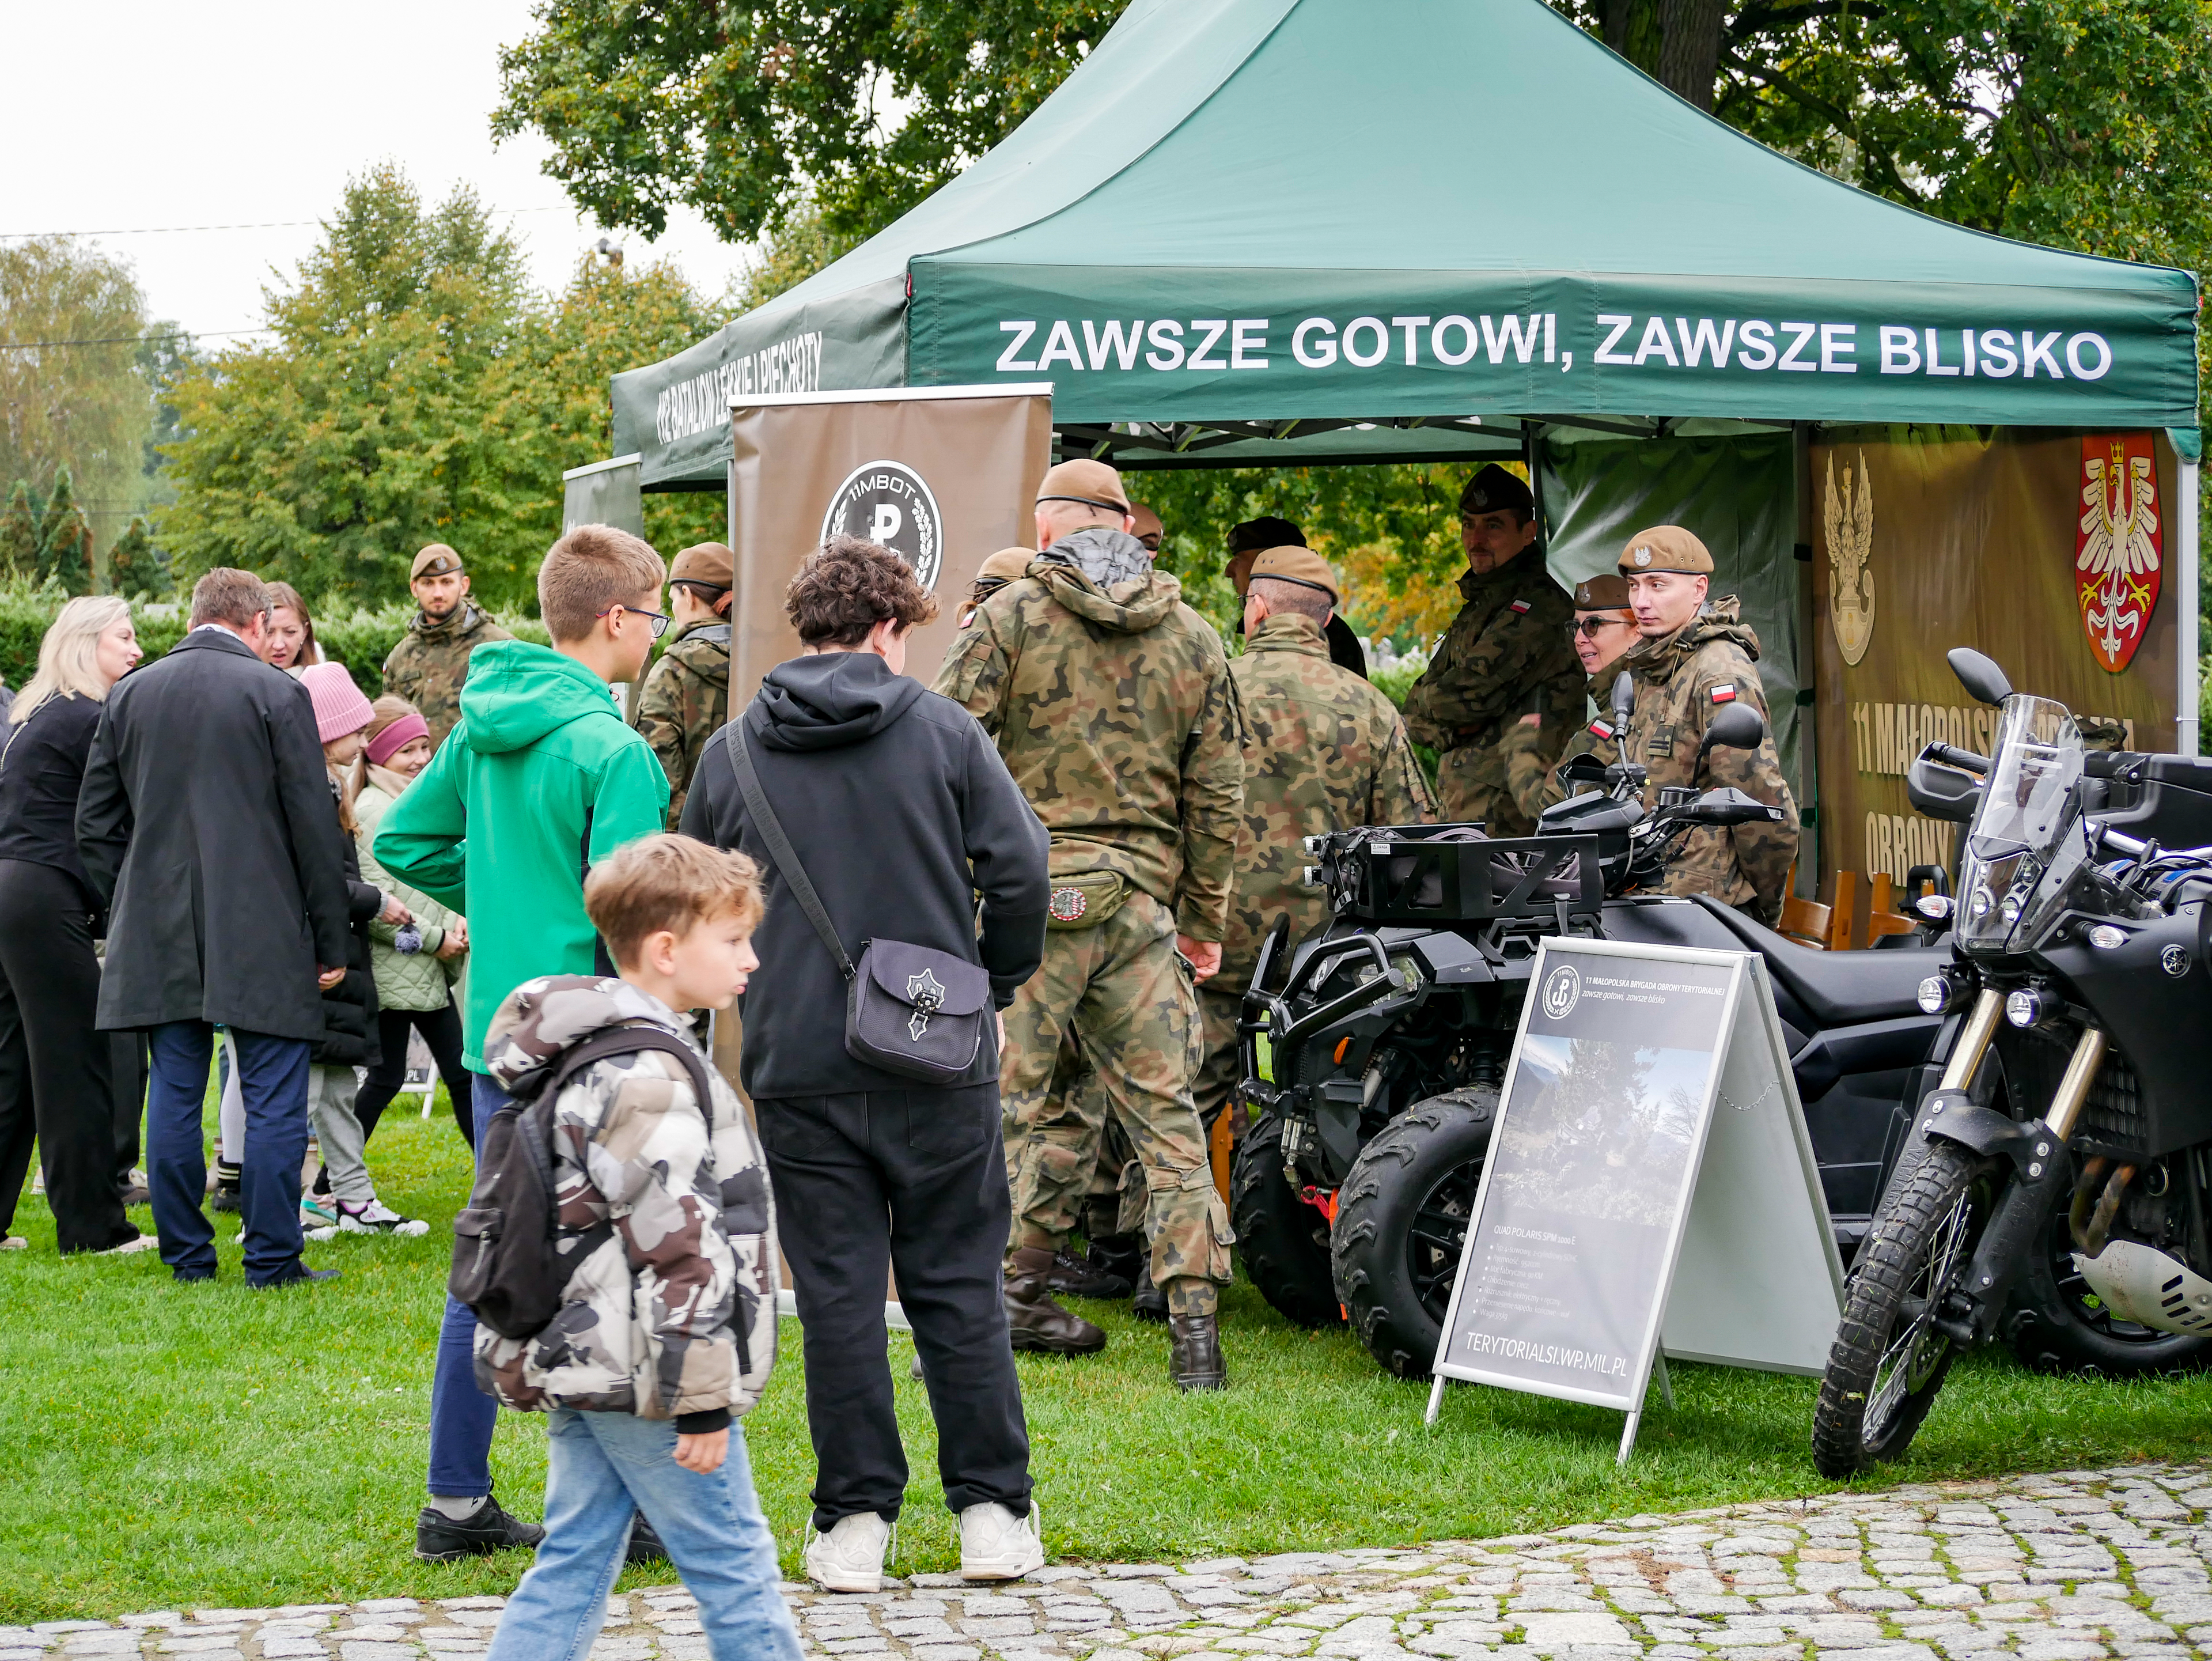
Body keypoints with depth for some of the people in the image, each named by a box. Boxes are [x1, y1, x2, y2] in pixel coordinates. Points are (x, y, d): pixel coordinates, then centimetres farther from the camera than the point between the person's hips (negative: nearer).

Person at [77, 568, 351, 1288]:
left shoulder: (130, 695, 8)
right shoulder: (277, 693, -6)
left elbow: (95, 823, 12)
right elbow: (314, 828, -6)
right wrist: (331, 942, 0)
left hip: (159, 932, 4)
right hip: (261, 934, -4)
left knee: (175, 1093, 9)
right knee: (273, 1100, 1)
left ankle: (186, 1255, 12)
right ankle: (272, 1259, 1)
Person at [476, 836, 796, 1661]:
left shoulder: (587, 1057, 13)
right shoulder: (648, 1077, -19)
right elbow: (677, 1247, -22)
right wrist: (704, 1396, -19)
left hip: (579, 1366, 10)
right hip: (646, 1378, -10)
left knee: (573, 1564, 11)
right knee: (734, 1565, 1)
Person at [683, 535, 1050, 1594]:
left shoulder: (731, 754, 5)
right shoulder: (941, 731, -1)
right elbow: (1020, 869, -6)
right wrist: (993, 987, 9)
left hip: (799, 1069, 1)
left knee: (838, 1295, 6)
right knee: (958, 1285, 8)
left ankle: (855, 1520, 9)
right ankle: (993, 1510, 11)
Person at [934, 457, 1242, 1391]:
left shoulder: (1011, 617, -1)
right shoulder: (1193, 638, 10)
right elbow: (1215, 794, 11)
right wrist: (1204, 918, 19)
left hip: (1030, 894, -3)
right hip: (1143, 902, 3)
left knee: (1012, 1102, 3)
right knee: (1163, 1111, 6)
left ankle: (1010, 1296, 3)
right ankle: (1194, 1322, 3)